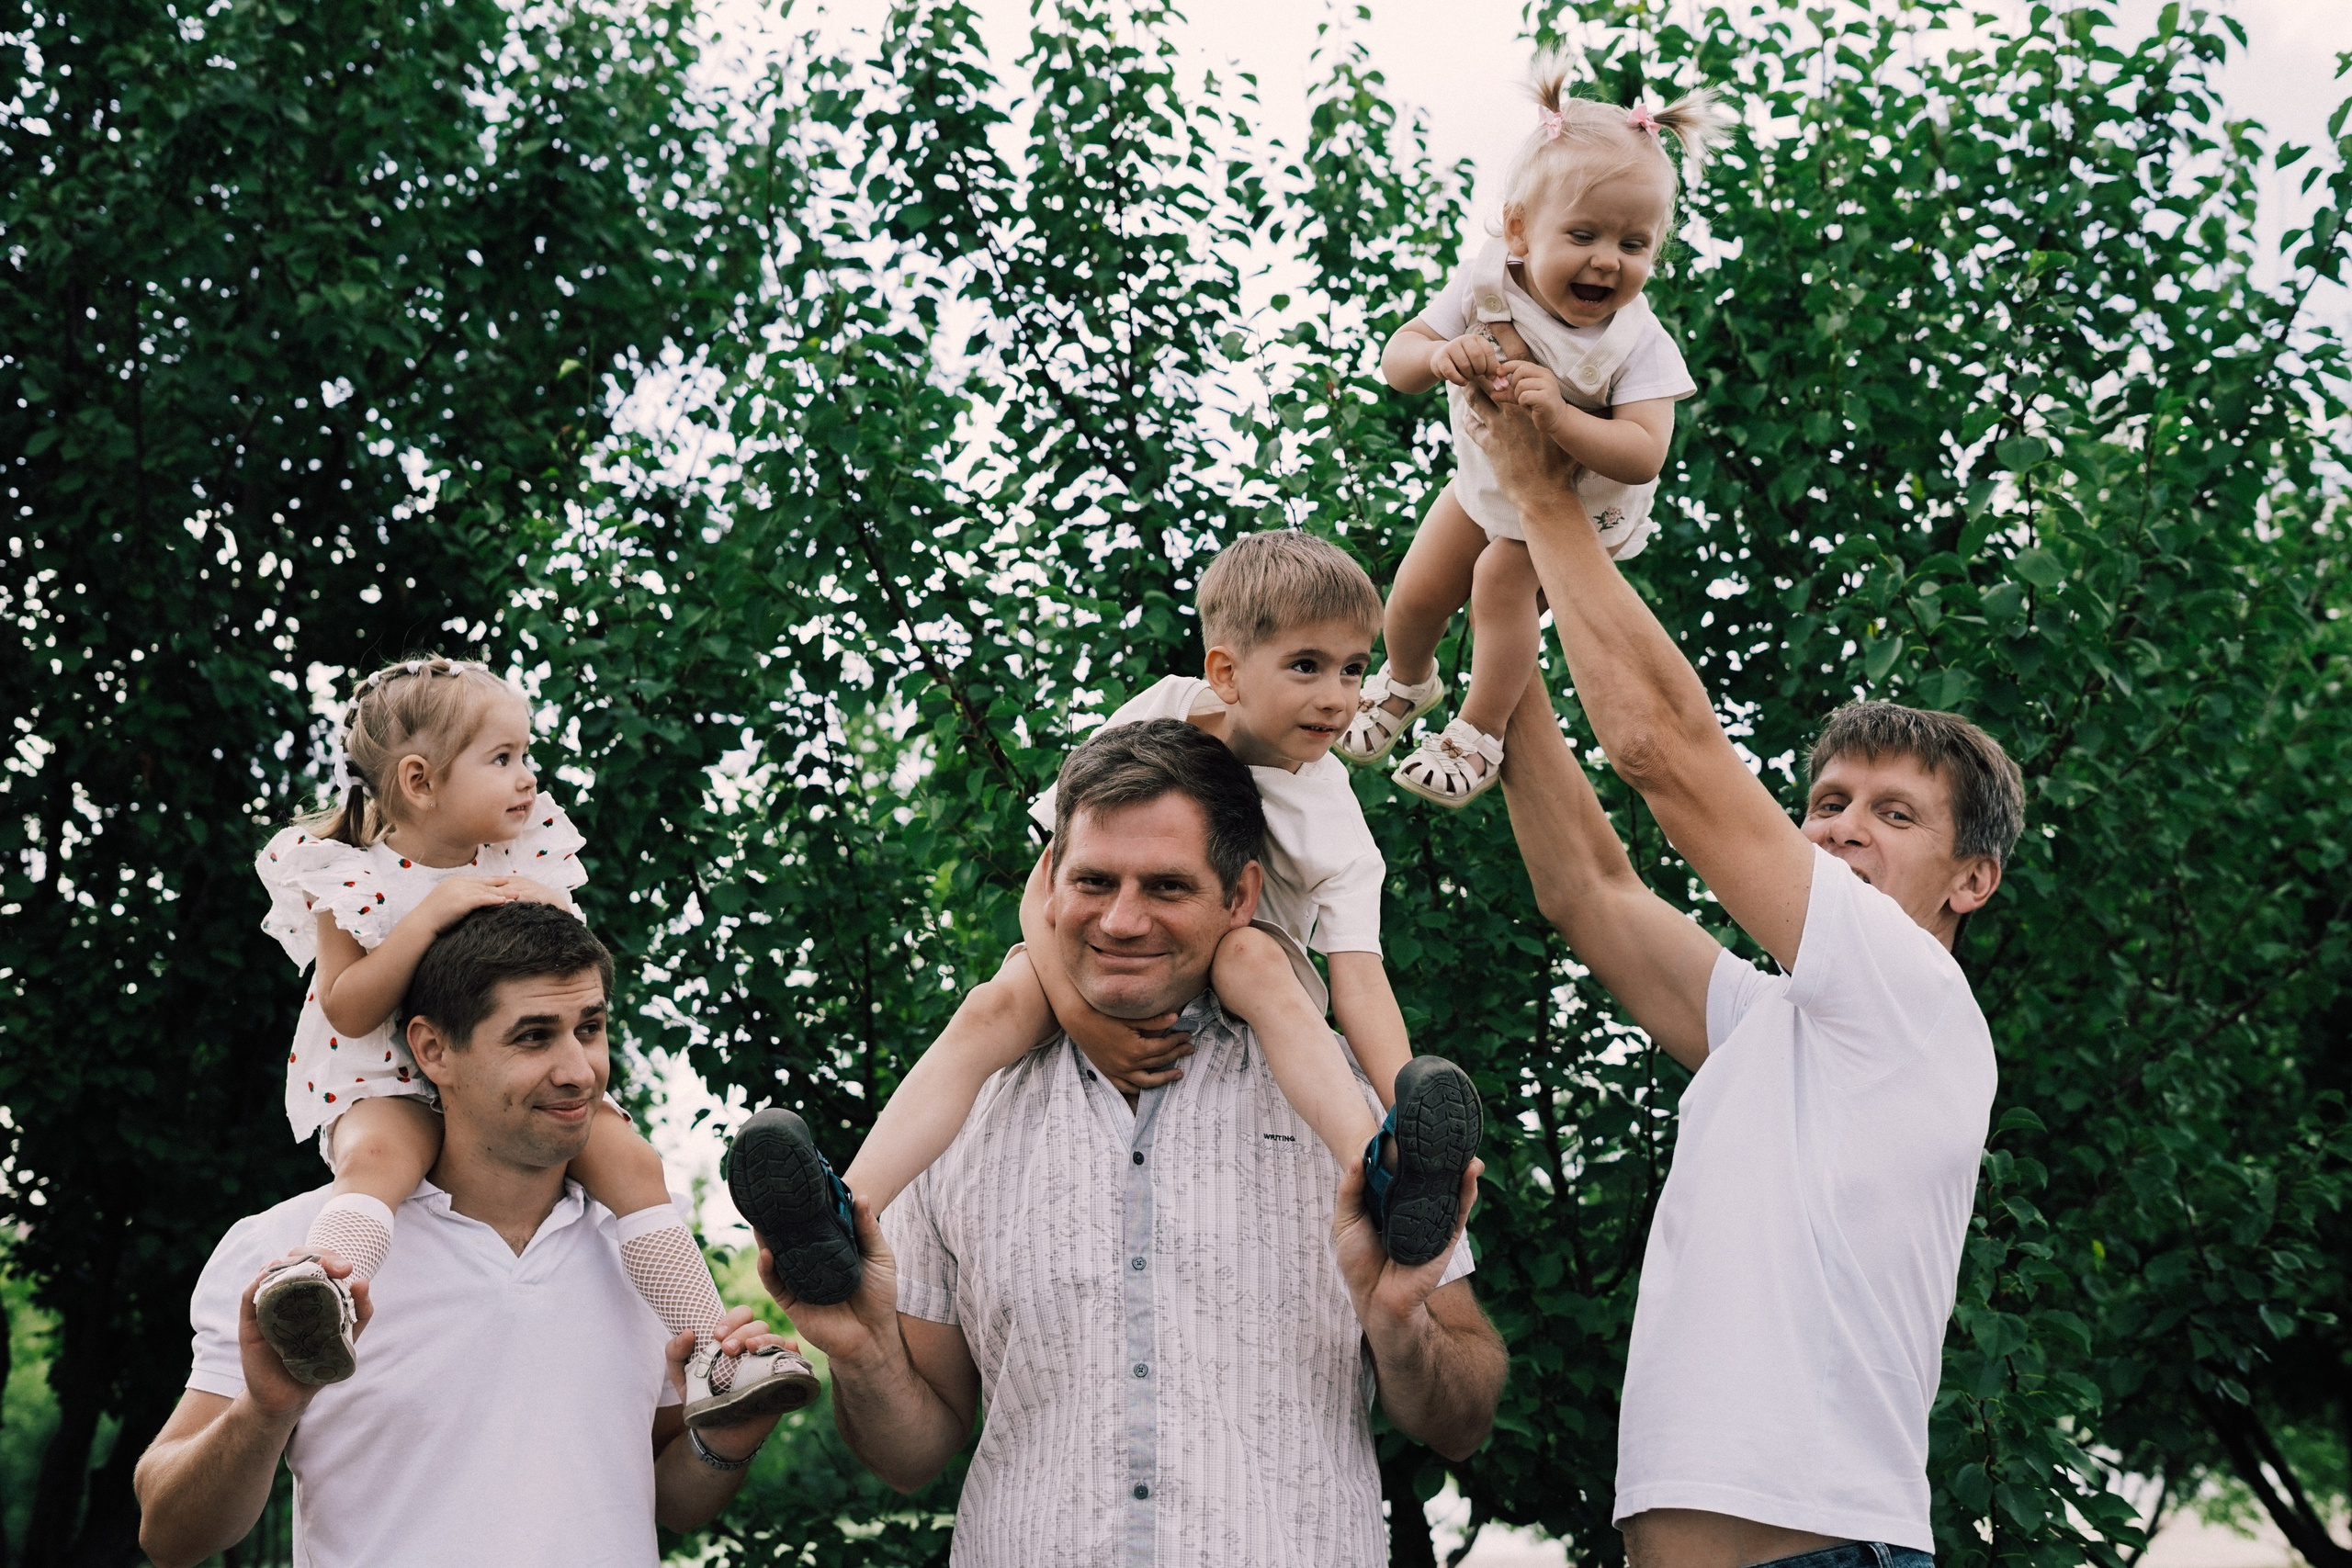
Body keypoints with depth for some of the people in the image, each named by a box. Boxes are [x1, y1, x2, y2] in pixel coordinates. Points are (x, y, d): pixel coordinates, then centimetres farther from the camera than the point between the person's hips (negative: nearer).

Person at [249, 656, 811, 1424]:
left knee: (627, 1156, -17)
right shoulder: (349, 877, -6)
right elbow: (348, 1012, -16)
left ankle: (709, 1357, -19)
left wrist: (556, 915, -14)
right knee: (380, 1151, -38)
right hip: (391, 1086, -4)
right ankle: (321, 1277, -67)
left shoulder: (527, 864, 5)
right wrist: (431, 915, -23)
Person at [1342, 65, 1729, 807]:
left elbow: (1642, 456, -43)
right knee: (1417, 591, 8)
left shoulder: (1639, 345, -36)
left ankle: (1480, 733, 2)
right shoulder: (1485, 287, -28)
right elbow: (1398, 359, -25)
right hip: (1486, 481, 3)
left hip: (1581, 504, -3)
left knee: (1502, 577, -20)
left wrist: (1559, 417, -57)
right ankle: (1406, 682, 45)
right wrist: (1440, 356, -49)